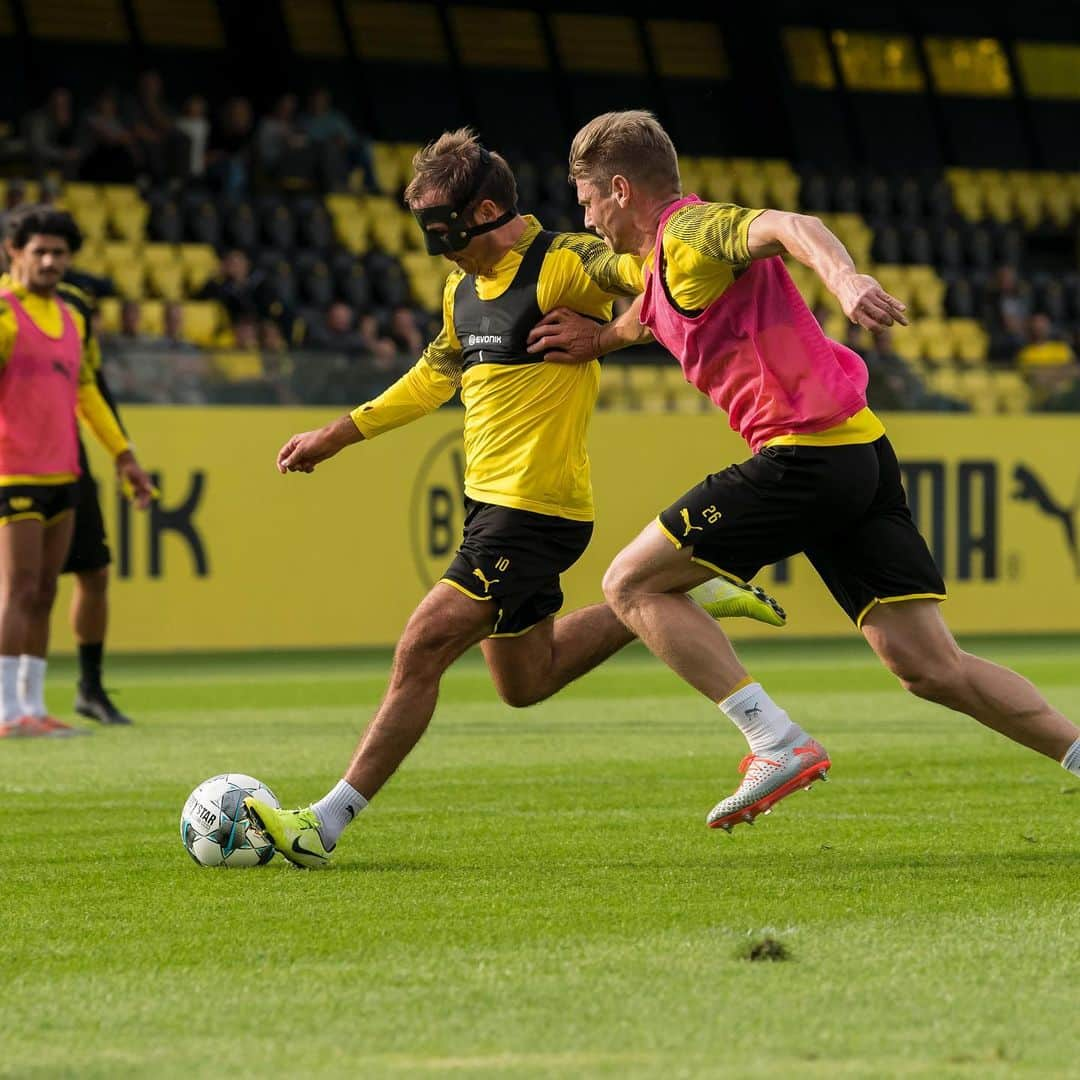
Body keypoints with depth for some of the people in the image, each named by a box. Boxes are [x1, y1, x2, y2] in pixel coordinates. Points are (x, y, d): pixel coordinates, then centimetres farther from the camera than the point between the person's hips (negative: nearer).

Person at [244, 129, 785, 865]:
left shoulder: (561, 266, -14)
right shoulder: (464, 289, 12)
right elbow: (434, 377, 28)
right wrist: (336, 437, 29)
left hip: (538, 508, -10)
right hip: (492, 501, 10)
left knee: (424, 647, -14)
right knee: (525, 683, 19)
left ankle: (327, 823, -12)